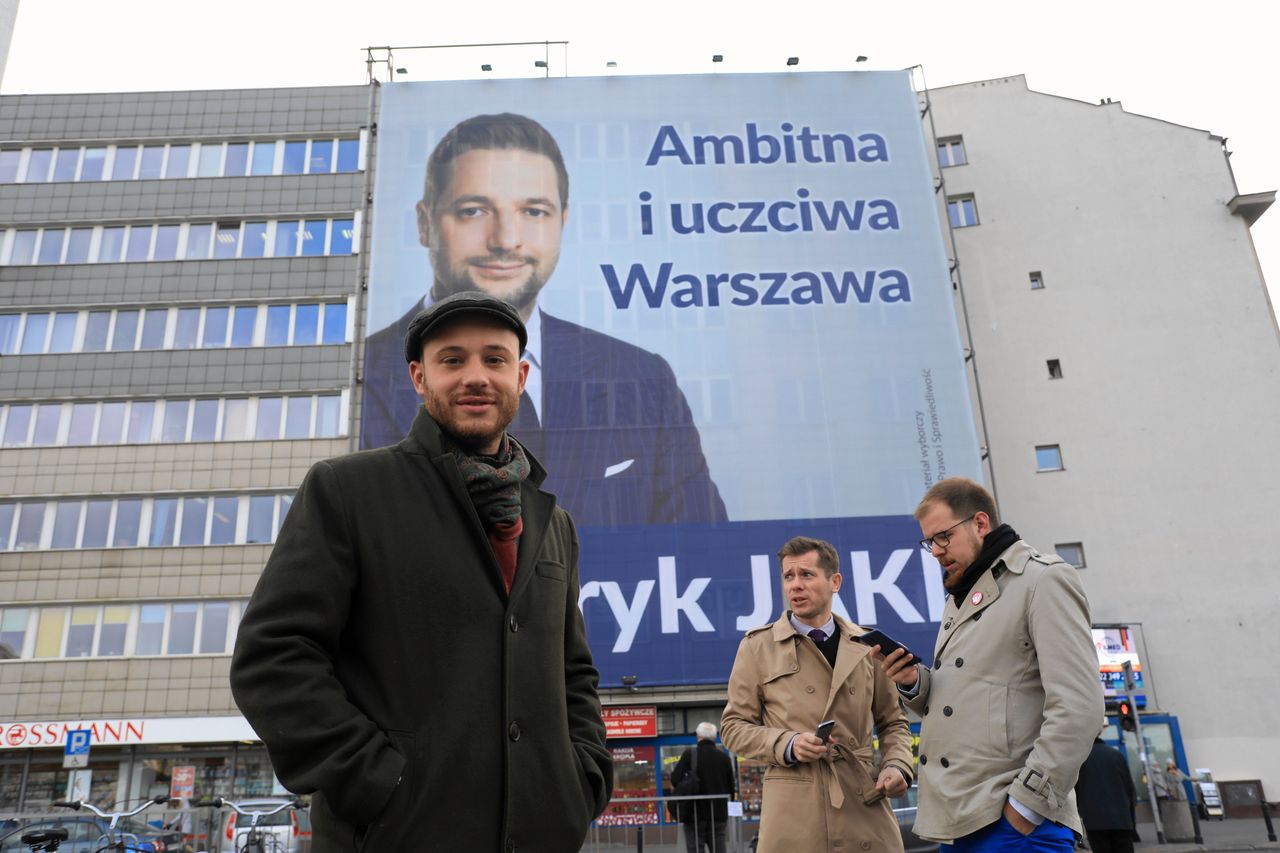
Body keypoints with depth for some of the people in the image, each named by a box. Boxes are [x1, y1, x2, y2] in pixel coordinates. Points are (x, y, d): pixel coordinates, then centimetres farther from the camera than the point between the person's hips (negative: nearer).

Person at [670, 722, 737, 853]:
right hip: (719, 813, 4)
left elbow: (675, 780, -14)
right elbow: (731, 788, 4)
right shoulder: (724, 756, 3)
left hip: (695, 813, -3)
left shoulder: (689, 754, -8)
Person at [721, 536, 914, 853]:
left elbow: (893, 721, 17)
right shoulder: (757, 647, 3)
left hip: (864, 806, 2)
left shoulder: (866, 646, 9)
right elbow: (734, 725, 4)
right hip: (793, 812, -2)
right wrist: (786, 745, -12)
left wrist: (897, 765, -1)